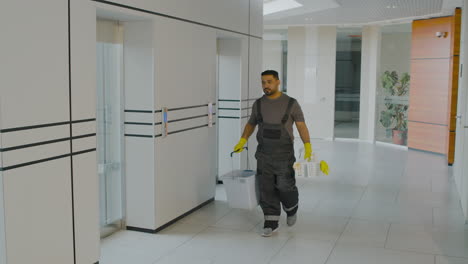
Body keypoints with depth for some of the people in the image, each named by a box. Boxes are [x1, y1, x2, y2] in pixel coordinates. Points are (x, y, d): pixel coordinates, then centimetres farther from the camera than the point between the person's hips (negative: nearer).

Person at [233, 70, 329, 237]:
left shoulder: (291, 103, -4)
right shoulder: (258, 104, 6)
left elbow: (301, 126, -7)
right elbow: (251, 124, 18)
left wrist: (308, 146, -21)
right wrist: (242, 141, 2)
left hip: (284, 154, -3)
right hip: (264, 154, 3)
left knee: (285, 186, -3)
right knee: (266, 189, 2)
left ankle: (291, 208, 30)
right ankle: (271, 223, 12)